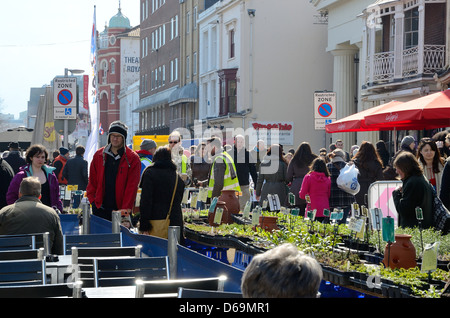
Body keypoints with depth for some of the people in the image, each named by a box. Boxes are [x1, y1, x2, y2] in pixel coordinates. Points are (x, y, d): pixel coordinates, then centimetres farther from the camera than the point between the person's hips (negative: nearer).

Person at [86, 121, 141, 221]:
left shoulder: (132, 158, 0)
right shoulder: (99, 155, 10)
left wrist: (126, 208, -13)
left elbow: (132, 185, -5)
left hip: (120, 209, -3)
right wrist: (92, 200, 2)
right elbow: (92, 181, 14)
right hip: (100, 209, 3)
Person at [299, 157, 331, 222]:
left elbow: (302, 195, -2)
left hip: (312, 210, -3)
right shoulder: (328, 179, 2)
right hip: (325, 211, 3)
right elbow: (329, 195, 11)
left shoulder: (308, 177, -5)